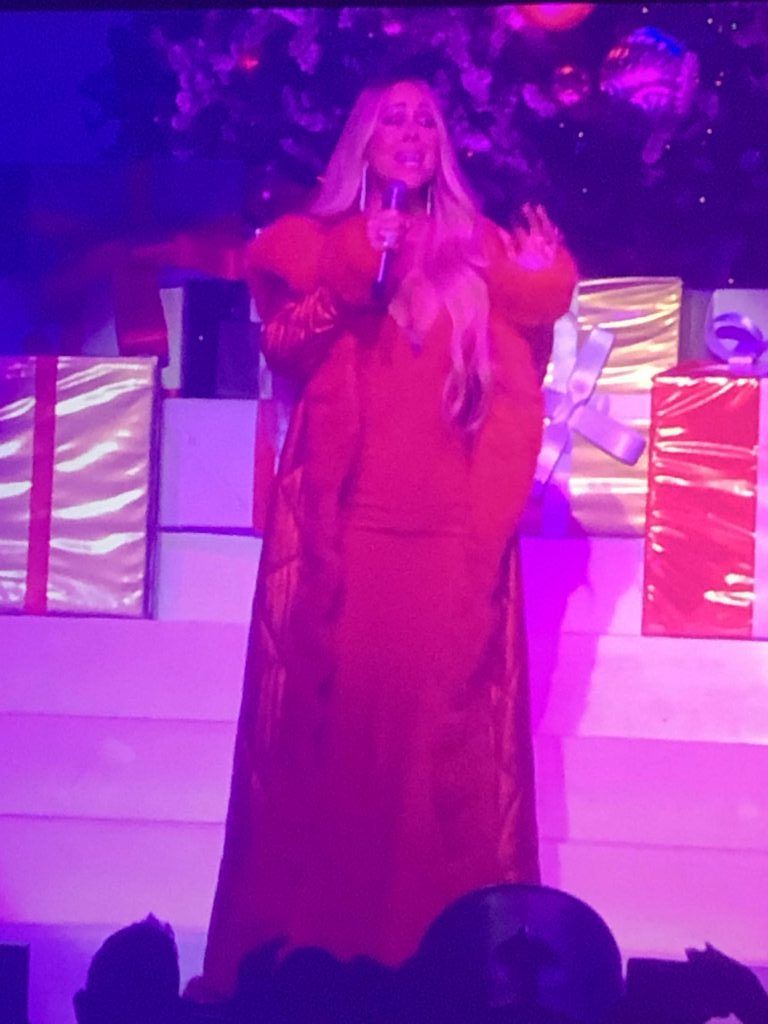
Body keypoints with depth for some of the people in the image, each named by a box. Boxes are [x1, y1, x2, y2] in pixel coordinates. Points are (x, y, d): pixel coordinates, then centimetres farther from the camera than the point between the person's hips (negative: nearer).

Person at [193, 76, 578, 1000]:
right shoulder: (314, 241, 14)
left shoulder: (482, 252, 18)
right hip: (340, 521, -1)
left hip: (453, 527, 1)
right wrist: (354, 280, -9)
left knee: (444, 728, -5)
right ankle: (308, 949, 1)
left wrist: (541, 286, 3)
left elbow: (515, 372, 12)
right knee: (331, 715, -6)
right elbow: (283, 346, -1)